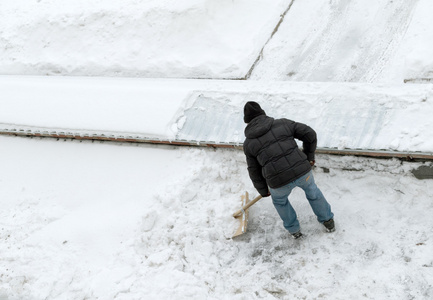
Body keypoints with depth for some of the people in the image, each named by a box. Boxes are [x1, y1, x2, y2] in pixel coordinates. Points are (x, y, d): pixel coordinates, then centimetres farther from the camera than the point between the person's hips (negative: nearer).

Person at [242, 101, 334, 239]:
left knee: (279, 199, 34)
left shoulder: (249, 143, 7)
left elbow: (254, 171, 14)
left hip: (280, 182, -1)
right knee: (312, 190, 35)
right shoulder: (282, 123, 7)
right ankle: (328, 221, 49)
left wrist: (263, 190, 29)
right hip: (302, 171, 1)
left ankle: (294, 229, 45)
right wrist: (309, 156, 19)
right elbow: (309, 134, 6)